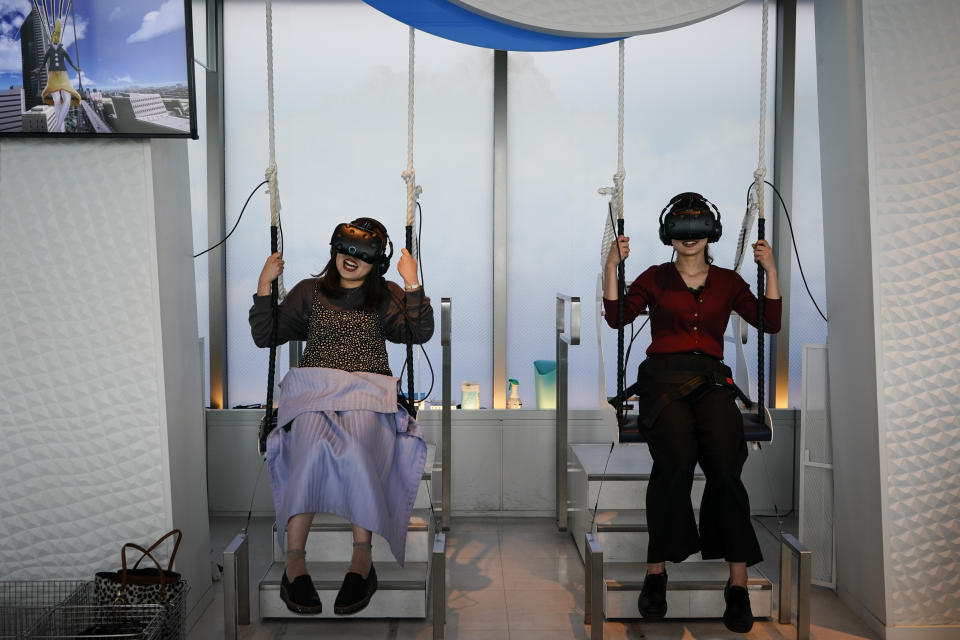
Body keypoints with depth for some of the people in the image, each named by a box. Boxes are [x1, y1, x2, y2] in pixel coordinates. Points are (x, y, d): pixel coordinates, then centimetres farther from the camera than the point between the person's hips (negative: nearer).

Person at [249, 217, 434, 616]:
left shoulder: (386, 296, 19)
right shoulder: (309, 291, 21)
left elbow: (421, 333, 4)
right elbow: (264, 336, 17)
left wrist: (412, 284, -3)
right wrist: (264, 285, 8)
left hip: (368, 391, 0)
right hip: (313, 388, 1)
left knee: (355, 446, -35)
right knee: (312, 445, -34)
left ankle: (362, 555, -32)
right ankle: (294, 560, -33)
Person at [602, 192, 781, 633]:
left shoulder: (728, 282, 22)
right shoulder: (655, 278, 18)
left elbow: (770, 323, 14)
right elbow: (617, 317, 5)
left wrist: (771, 271, 11)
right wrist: (611, 266, 1)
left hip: (711, 380, 2)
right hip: (663, 377, -1)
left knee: (725, 466, -27)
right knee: (677, 461, -31)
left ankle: (738, 582, -21)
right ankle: (656, 572, -22)